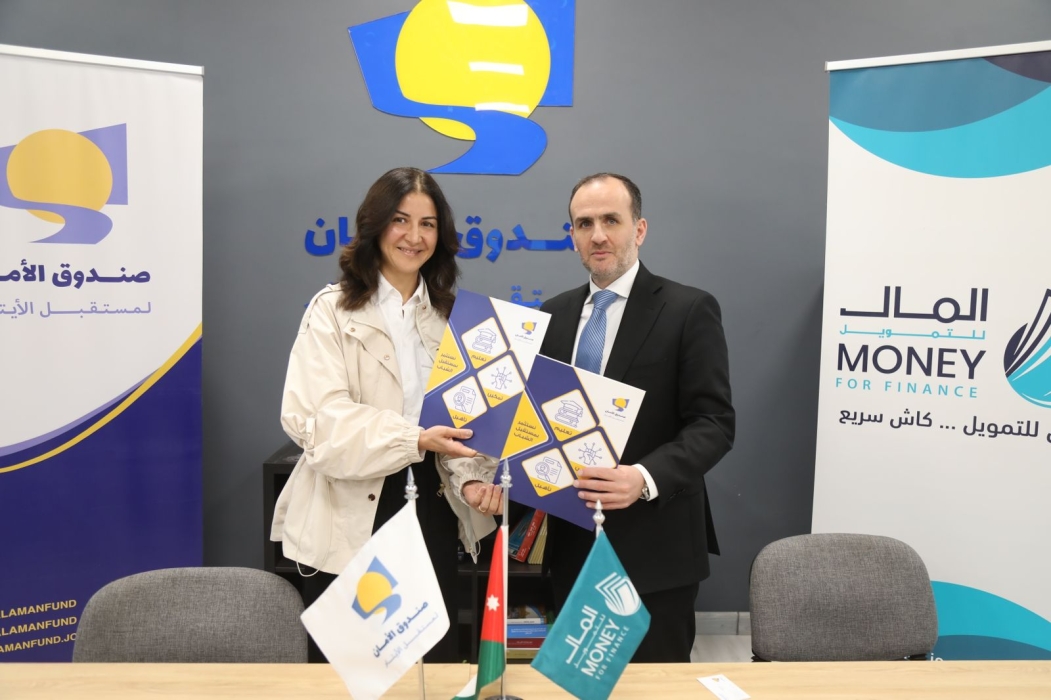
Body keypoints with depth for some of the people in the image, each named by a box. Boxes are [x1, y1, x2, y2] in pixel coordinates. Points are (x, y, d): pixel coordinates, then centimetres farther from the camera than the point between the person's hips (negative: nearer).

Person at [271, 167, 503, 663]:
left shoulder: (450, 316, 11)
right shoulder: (333, 310, -4)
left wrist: (471, 478, -14)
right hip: (351, 519, -4)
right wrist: (414, 440, -27)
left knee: (434, 660, 12)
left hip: (429, 511, 4)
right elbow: (315, 417, -16)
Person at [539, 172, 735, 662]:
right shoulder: (554, 314, 10)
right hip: (573, 546, 5)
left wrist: (646, 478, -29)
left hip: (654, 549, -5)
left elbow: (713, 423, -13)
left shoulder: (689, 310, -8)